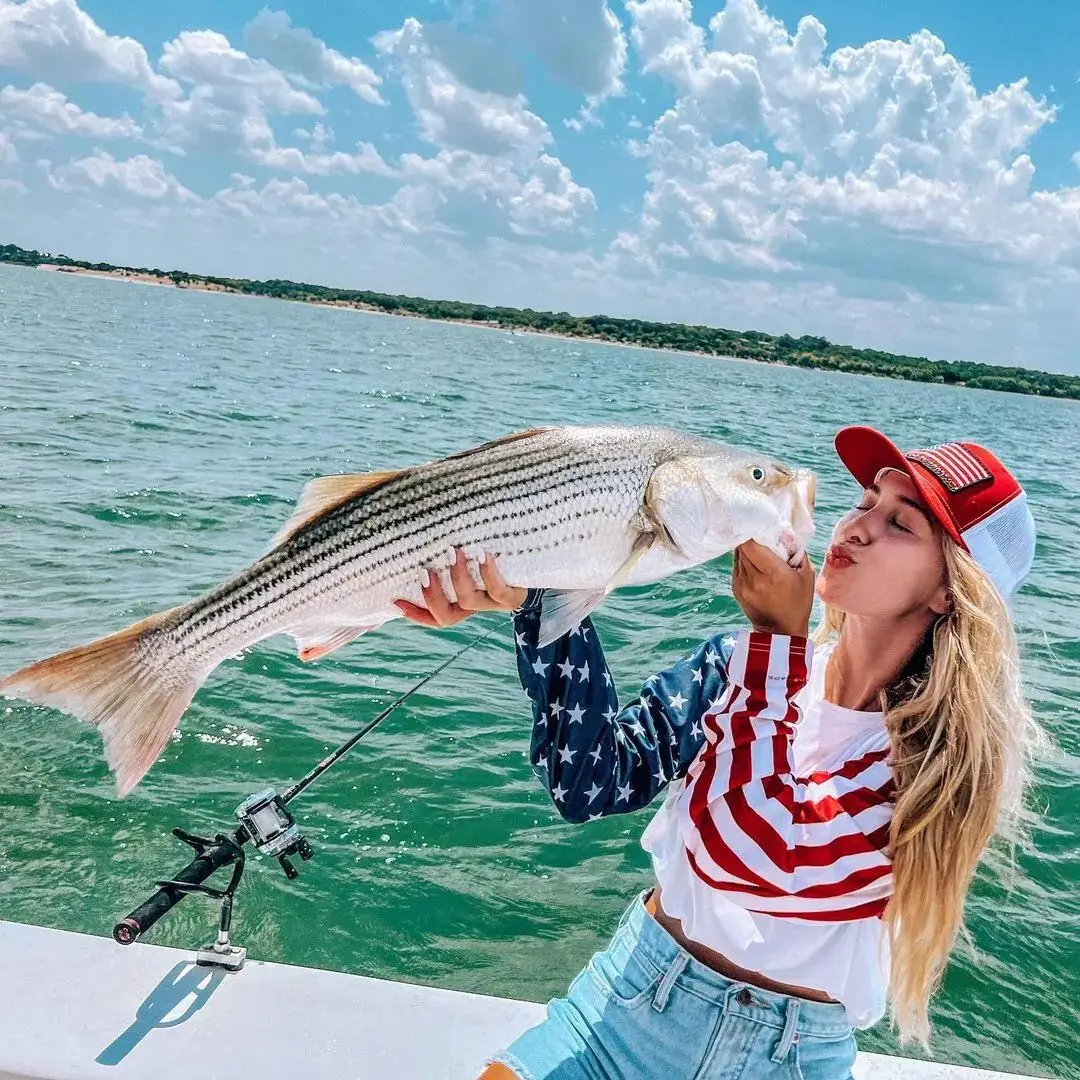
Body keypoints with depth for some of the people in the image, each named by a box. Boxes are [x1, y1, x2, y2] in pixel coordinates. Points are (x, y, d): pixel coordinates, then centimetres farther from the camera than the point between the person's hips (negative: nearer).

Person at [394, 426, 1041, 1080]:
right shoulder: (747, 662, -7)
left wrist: (780, 636, -24)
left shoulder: (952, 751, -14)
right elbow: (594, 782, -17)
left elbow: (769, 855, -27)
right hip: (640, 993, 0)